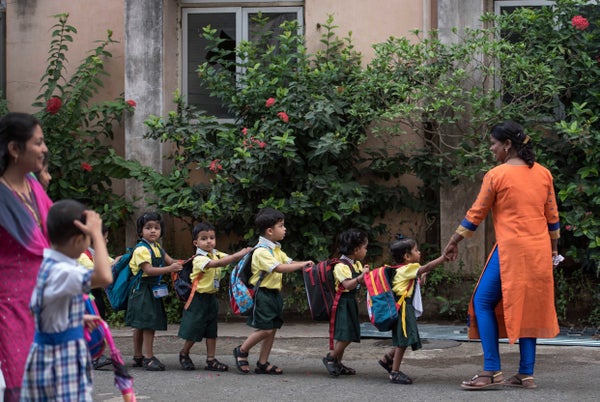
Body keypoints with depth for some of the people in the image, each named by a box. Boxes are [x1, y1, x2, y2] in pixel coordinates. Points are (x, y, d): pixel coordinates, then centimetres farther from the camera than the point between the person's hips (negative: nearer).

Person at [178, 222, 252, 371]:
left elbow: (229, 259, -5)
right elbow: (216, 263, -34)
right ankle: (184, 355, 24)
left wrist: (244, 253, -24)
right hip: (199, 299, -7)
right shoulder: (199, 259, -19)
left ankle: (211, 360, 11)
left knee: (212, 331, 7)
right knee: (194, 331, 2)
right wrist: (238, 255, -40)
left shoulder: (216, 254, 7)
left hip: (211, 297, 7)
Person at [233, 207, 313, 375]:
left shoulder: (276, 249, 15)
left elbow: (289, 263, 11)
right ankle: (242, 351, 10)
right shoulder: (261, 251, -18)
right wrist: (302, 265, -23)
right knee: (265, 329, -10)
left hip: (275, 293, 9)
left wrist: (305, 264, -7)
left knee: (273, 329, 9)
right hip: (263, 293, -9)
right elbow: (279, 268, -26)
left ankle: (263, 363, 15)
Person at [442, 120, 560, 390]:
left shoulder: (496, 175, -6)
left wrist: (453, 244, 7)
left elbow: (475, 215, -2)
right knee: (529, 307, 10)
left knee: (483, 302, 2)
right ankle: (526, 374, 9)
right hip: (540, 252, 6)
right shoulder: (543, 173, 9)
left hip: (511, 249, -6)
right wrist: (553, 247, 24)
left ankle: (492, 370, -6)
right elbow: (552, 216, 13)